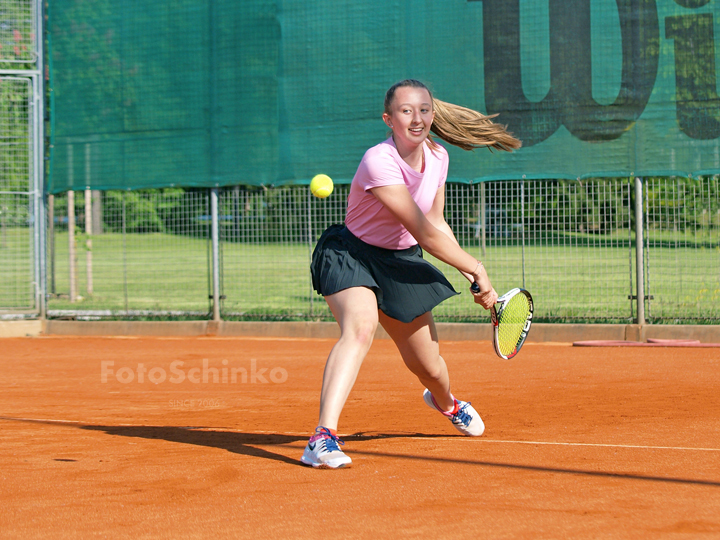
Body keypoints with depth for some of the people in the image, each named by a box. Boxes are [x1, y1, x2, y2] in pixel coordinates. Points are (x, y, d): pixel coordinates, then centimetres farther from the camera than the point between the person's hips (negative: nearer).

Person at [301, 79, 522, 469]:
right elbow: (423, 233, -26)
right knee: (360, 328, -35)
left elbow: (437, 225, 9)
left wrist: (472, 278, 3)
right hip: (352, 254, -6)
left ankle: (445, 402, 49)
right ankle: (323, 437, -41)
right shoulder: (379, 162, -28)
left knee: (428, 365, 10)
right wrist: (476, 268, -18)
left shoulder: (437, 157, -5)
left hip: (400, 262, 6)